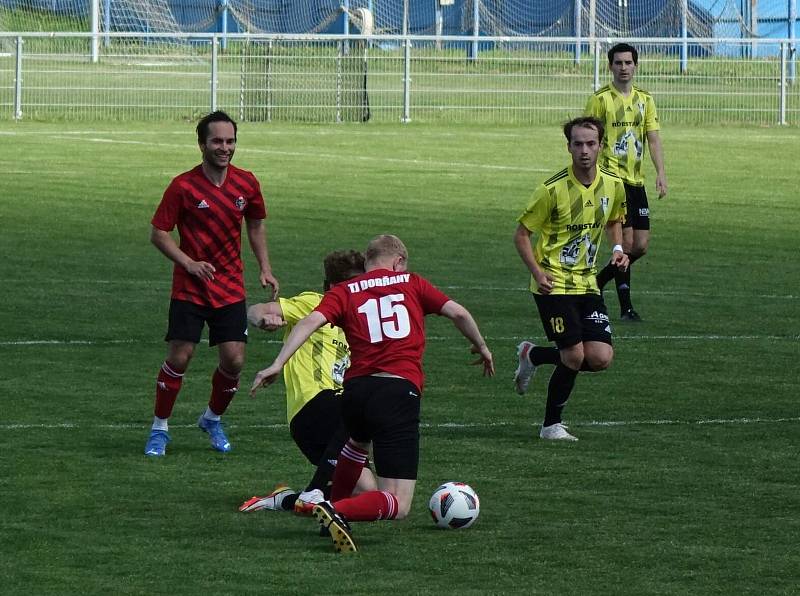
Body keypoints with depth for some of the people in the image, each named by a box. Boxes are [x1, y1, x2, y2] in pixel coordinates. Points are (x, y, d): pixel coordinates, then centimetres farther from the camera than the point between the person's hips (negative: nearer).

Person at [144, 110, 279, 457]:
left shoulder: (246, 184, 1)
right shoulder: (183, 186, -11)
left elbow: (255, 226, 17)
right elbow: (158, 234, -6)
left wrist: (264, 268, 7)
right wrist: (189, 263, -19)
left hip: (230, 288, 3)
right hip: (190, 289, -3)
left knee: (234, 360, -3)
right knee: (179, 357, -8)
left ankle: (213, 420, 23)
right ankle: (159, 429, 9)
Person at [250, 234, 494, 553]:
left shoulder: (344, 292, 14)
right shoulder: (411, 283, 14)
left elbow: (310, 321, -3)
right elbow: (458, 313, 10)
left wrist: (278, 364, -10)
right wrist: (481, 348, 27)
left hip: (356, 390, 4)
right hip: (400, 391, -4)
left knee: (358, 443, 43)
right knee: (397, 506, -5)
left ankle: (334, 507, 46)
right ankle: (339, 513, -29)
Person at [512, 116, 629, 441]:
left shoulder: (613, 185, 0)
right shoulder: (553, 189, -15)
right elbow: (521, 234, -7)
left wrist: (618, 249, 2)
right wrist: (537, 272, -19)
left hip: (587, 282, 5)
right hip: (554, 283, -5)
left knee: (601, 358, -7)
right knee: (575, 356, -13)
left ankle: (533, 355, 20)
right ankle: (551, 425, 11)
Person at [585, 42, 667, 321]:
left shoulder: (645, 100, 12)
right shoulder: (600, 99, -4)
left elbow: (653, 139, 9)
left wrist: (660, 173, -4)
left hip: (635, 180, 6)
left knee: (640, 246, 3)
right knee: (626, 242, -12)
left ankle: (597, 282, 22)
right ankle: (625, 306, -3)